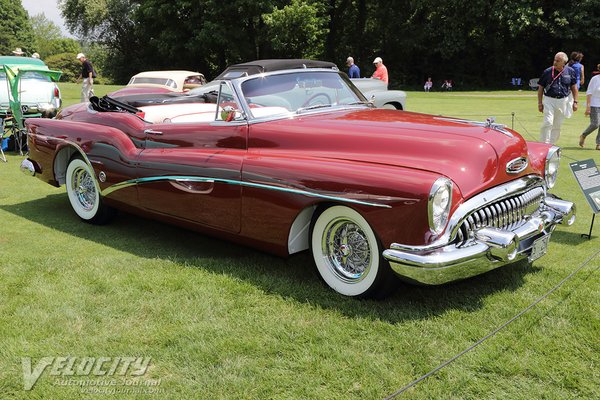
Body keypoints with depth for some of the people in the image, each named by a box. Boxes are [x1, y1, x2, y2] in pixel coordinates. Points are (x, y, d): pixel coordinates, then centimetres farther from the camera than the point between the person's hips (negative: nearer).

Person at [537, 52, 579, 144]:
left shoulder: (570, 71, 1)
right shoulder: (547, 72, -4)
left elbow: (574, 87, 9)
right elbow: (540, 88, 2)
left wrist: (575, 102, 4)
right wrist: (540, 103, -1)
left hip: (563, 101, 3)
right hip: (549, 100, -2)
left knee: (557, 125, 9)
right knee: (548, 123, -15)